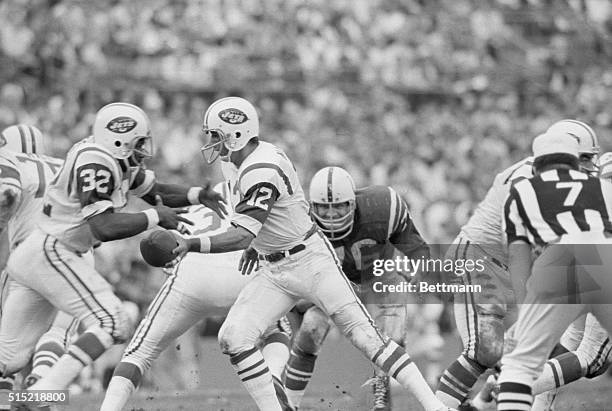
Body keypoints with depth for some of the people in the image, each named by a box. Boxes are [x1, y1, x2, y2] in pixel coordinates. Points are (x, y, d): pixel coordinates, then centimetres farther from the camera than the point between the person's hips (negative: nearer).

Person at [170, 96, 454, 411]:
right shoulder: (239, 162, 4)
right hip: (274, 271, 9)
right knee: (233, 338, -6)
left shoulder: (261, 172, -25)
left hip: (311, 261, -9)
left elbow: (241, 236, -32)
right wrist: (257, 244, 18)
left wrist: (192, 245, -38)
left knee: (364, 335, -9)